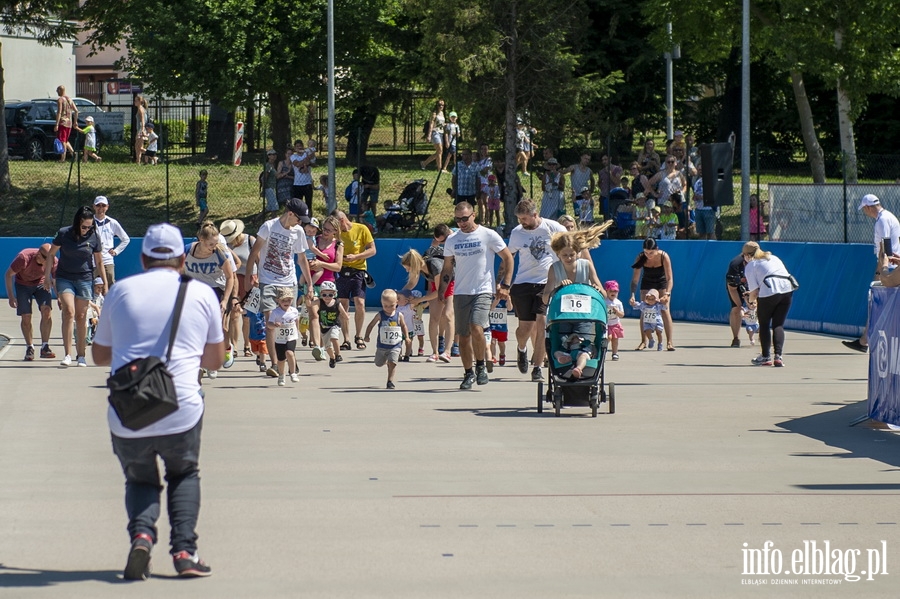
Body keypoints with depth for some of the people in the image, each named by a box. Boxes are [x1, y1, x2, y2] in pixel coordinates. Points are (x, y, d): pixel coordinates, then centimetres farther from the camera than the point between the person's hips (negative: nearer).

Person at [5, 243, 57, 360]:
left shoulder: (53, 261, -25)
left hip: (41, 283, 2)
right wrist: (11, 296, -19)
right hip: (22, 284, -2)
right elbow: (9, 274, -19)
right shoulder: (24, 258, -33)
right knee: (25, 317, -8)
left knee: (47, 310, -19)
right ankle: (29, 348, 9)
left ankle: (45, 347, -14)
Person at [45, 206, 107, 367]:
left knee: (81, 317, 3)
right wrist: (47, 275, 2)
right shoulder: (64, 234, -7)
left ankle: (81, 355, 13)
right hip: (64, 278, -1)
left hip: (85, 279, 1)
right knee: (69, 312, -16)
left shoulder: (93, 237, -3)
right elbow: (50, 254, 5)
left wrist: (105, 284, 8)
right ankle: (67, 354, -17)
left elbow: (99, 262, 6)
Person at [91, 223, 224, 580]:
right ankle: (184, 550, 6)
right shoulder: (202, 294, 8)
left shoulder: (121, 291, 9)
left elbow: (100, 355, 20)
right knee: (184, 475, 25)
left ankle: (141, 533, -7)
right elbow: (215, 360, 18)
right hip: (182, 413, 0)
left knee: (139, 480, 23)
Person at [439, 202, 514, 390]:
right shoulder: (452, 239, 8)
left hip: (483, 290, -4)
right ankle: (469, 373, 18)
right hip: (460, 292, 4)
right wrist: (441, 291, 8)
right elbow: (447, 267, 16)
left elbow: (507, 258, 3)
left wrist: (505, 285, -3)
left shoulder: (488, 235, -3)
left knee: (476, 327, -22)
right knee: (463, 335, 5)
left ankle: (481, 366, -2)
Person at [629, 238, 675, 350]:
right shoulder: (641, 258, -25)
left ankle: (670, 342, -16)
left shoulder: (664, 257, -29)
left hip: (662, 283, -2)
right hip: (647, 284, 2)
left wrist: (667, 294, -44)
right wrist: (632, 295, -36)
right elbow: (635, 279, -22)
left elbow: (669, 278, -29)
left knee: (665, 311, -14)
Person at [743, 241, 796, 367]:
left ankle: (765, 357, 17)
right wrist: (754, 293, 35)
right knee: (778, 325, 12)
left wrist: (749, 300, 23)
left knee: (764, 324, 13)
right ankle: (778, 356, -1)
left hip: (769, 292, -5)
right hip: (787, 290, 5)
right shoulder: (774, 258, 28)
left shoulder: (750, 266, 8)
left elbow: (754, 292, 2)